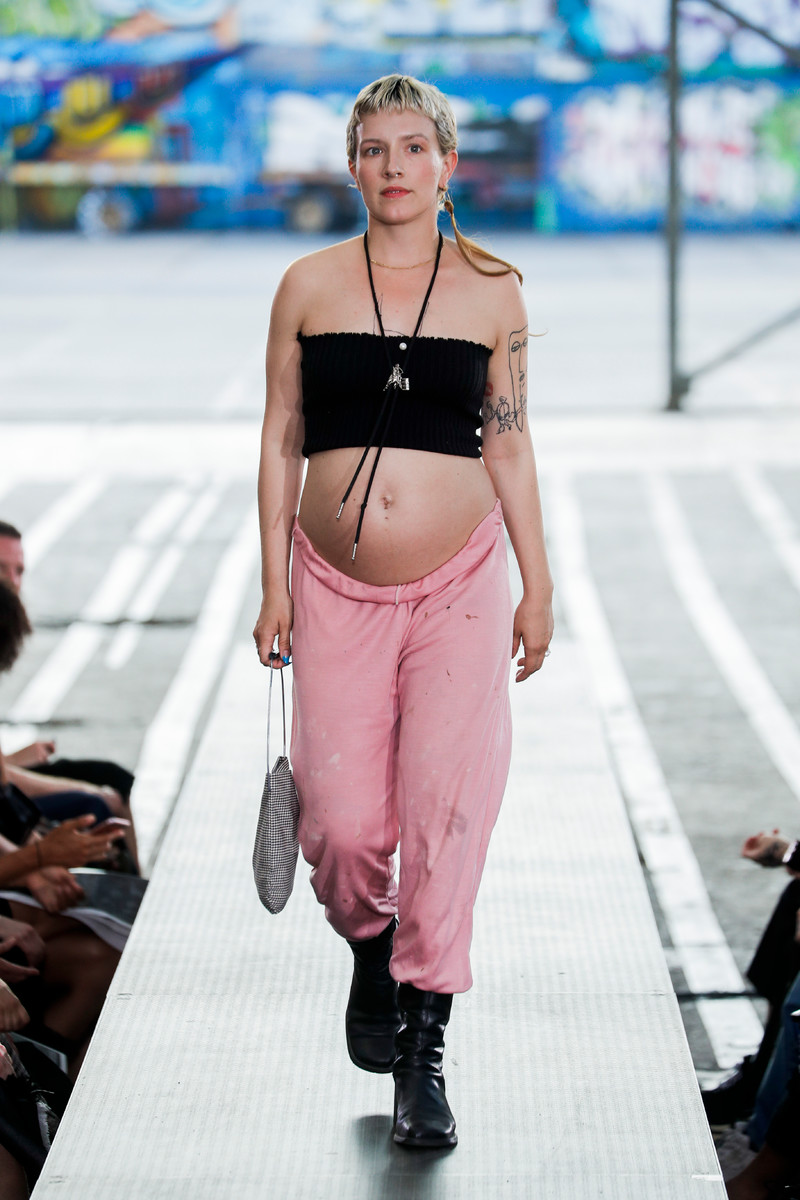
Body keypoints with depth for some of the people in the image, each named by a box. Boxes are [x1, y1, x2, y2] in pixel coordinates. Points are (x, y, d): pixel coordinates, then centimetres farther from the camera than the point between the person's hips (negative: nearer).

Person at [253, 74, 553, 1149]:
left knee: (448, 804, -10)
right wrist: (275, 584, 4)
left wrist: (538, 589, 8)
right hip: (338, 587, 1)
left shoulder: (492, 292, 4)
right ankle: (370, 949, 29)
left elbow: (510, 447, 9)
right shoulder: (309, 287, 4)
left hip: (459, 586, 0)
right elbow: (281, 440, 8)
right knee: (341, 824, -5)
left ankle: (423, 1053, -1)